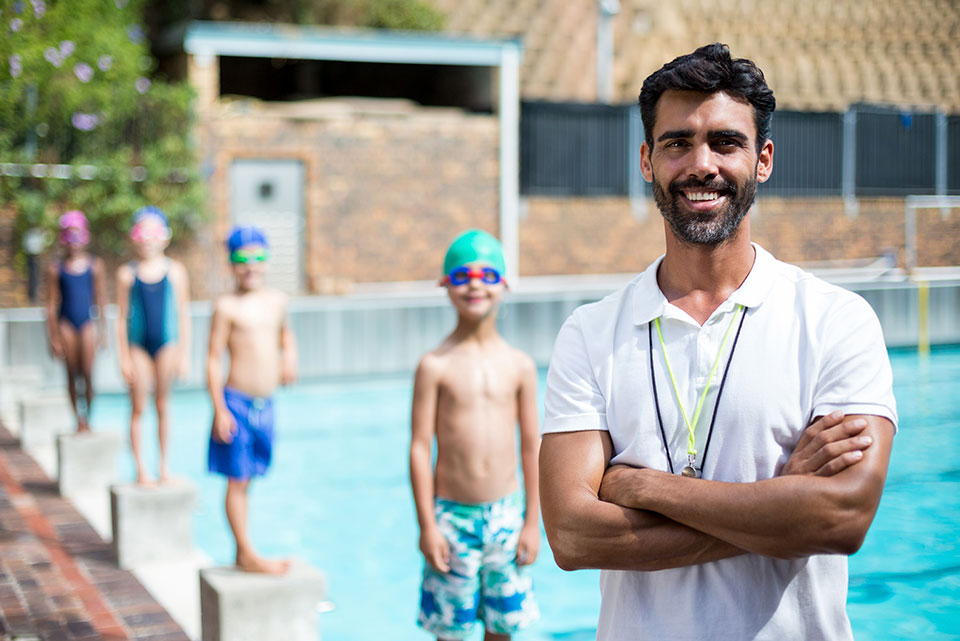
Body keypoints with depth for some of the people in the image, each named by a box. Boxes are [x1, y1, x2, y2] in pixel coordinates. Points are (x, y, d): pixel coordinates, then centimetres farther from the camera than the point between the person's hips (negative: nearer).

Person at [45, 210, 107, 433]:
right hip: (66, 323, 1)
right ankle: (79, 420, 12)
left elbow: (100, 298, 7)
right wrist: (54, 337, 0)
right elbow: (51, 305, 3)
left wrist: (101, 329, 6)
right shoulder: (56, 269, 0)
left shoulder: (95, 265, 1)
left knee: (88, 374, -4)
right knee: (72, 374, 4)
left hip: (88, 322, -1)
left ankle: (87, 418, 9)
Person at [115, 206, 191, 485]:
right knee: (138, 407, 2)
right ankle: (140, 469, 10)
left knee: (162, 406, 8)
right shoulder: (127, 273, -2)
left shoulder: (175, 271, -1)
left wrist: (184, 354, 1)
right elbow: (122, 318, 1)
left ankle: (164, 466, 19)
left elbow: (183, 314, 3)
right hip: (137, 346, 0)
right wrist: (123, 357, -2)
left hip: (166, 344, 0)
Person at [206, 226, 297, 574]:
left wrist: (289, 355, 9)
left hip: (265, 403, 5)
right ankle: (247, 553, 5)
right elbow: (214, 358, -8)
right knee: (237, 480, -1)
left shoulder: (277, 301, 10)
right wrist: (219, 409, -13)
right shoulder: (227, 306, -7)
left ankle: (244, 553, 19)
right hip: (237, 402, -5)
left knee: (247, 479, 12)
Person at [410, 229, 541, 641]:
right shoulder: (435, 366, -6)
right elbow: (420, 447, -5)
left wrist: (532, 521, 3)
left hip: (506, 514, 2)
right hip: (452, 515, -2)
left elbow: (531, 446, 4)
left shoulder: (519, 366, 1)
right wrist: (426, 525, -7)